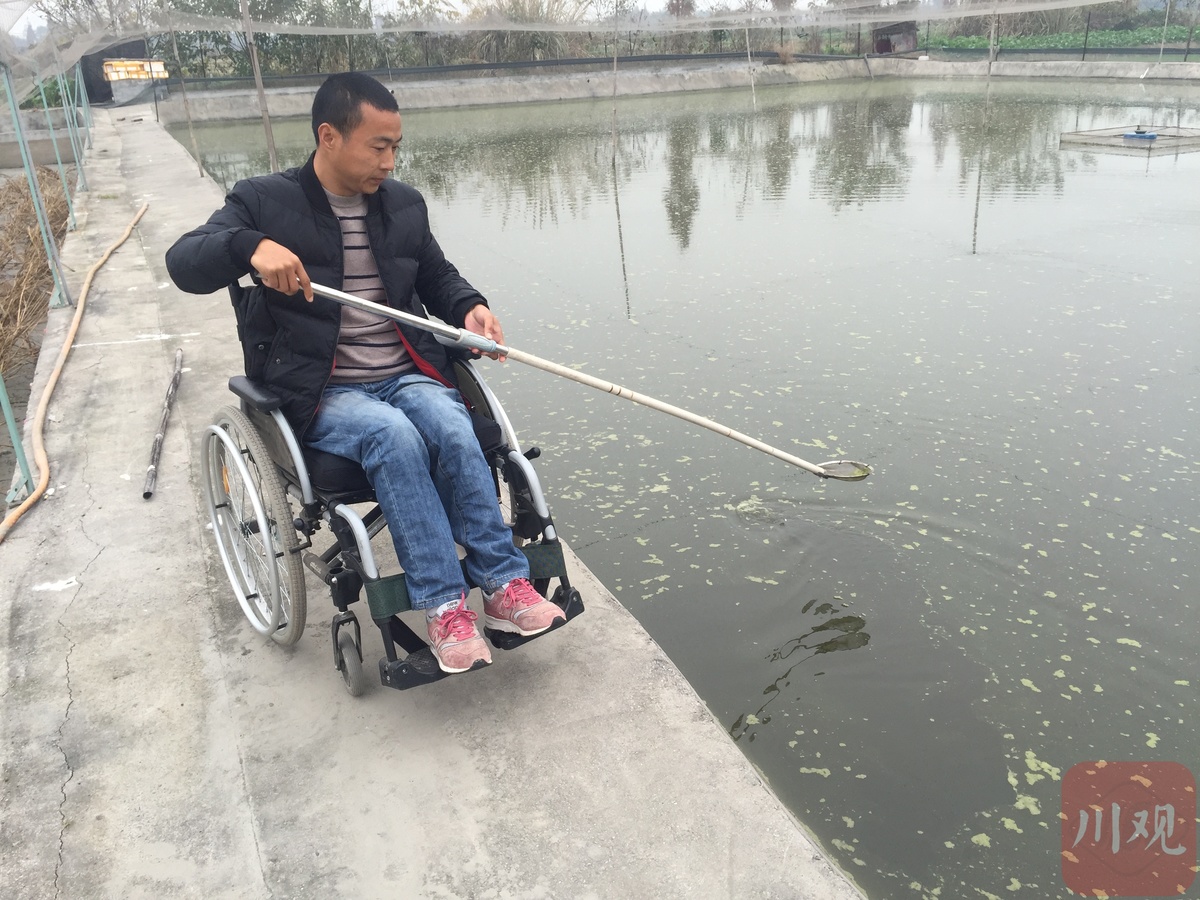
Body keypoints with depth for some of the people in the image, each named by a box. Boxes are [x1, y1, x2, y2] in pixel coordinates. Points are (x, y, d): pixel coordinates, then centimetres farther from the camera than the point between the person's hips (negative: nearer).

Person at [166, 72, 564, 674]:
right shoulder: (265, 202, 0)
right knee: (394, 434, -34)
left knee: (452, 428, -29)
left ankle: (503, 584, -22)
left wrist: (468, 306, 4)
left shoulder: (403, 204, 14)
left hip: (407, 374, 4)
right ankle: (443, 606, -28)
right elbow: (183, 264, -11)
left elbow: (437, 275, 27)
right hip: (321, 393, -3)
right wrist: (251, 245, -32)